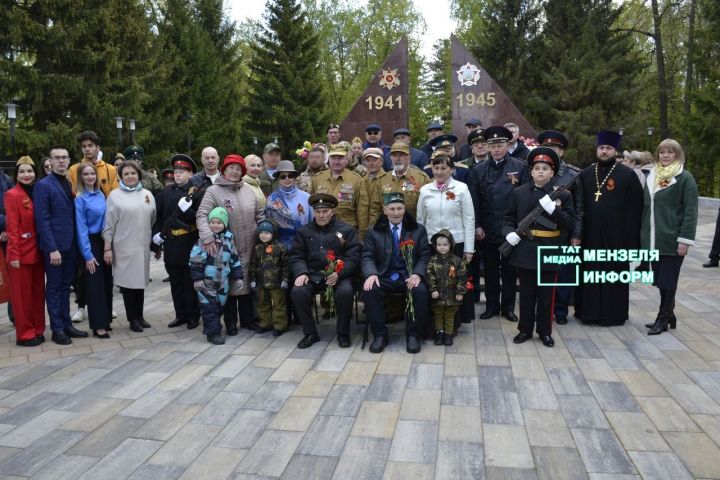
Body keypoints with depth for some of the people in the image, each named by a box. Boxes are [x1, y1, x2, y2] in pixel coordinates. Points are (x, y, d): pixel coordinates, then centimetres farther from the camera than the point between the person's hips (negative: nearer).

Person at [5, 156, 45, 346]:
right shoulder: (12, 195, -10)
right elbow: (12, 227, -13)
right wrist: (14, 254, -16)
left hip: (36, 251, 6)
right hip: (21, 252, -6)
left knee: (38, 292, 12)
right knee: (22, 294, 4)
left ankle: (38, 330, 23)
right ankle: (25, 334, 14)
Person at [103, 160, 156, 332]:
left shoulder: (147, 194, 10)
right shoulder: (115, 195, 0)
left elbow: (153, 220, 15)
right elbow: (109, 224, -2)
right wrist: (107, 248, -6)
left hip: (143, 246, 3)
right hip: (124, 247, -3)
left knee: (141, 280, 9)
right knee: (127, 281, 1)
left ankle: (140, 316, 20)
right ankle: (132, 319, 11)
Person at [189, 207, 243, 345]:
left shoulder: (228, 239, 5)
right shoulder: (204, 240, -8)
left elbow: (235, 260, 10)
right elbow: (196, 261, -9)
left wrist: (237, 277, 8)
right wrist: (197, 278, -13)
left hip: (223, 281, 4)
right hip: (207, 281, -4)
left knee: (220, 306, 13)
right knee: (209, 307, -3)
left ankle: (214, 327, 30)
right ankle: (213, 332, 4)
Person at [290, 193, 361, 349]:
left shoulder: (347, 230, 8)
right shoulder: (303, 231, 16)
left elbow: (353, 256, -1)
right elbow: (296, 256, 10)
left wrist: (339, 273, -18)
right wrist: (301, 273, -11)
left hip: (339, 275, -2)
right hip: (312, 275, 2)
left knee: (345, 292, -33)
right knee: (297, 292, -26)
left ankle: (343, 333, -8)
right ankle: (310, 333, -5)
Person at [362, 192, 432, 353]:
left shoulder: (418, 230, 8)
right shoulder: (374, 231, 9)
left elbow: (425, 256, 3)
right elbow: (367, 256, 3)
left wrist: (417, 274, -17)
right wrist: (371, 274, -19)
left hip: (409, 276, 0)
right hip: (384, 276, 1)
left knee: (420, 291, -31)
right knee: (370, 290, -29)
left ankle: (413, 335, -12)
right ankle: (380, 335, -12)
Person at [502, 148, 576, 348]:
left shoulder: (563, 194, -1)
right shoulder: (519, 192, 4)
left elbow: (571, 224, -6)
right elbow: (509, 217, 9)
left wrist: (553, 209, -20)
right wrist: (509, 232, -10)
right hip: (525, 250, 1)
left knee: (546, 295, 9)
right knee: (526, 294, 10)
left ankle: (545, 332, 23)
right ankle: (525, 329, 23)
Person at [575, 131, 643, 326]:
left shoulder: (628, 175, -3)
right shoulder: (586, 174, 9)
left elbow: (634, 209, -6)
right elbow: (578, 206, 9)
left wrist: (631, 239, -11)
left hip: (615, 236, -4)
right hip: (590, 235, 4)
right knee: (589, 273, 10)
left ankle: (613, 314, 17)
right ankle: (588, 310, 23)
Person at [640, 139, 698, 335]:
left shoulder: (685, 178, -4)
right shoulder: (651, 176, 13)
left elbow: (691, 211, -9)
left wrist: (685, 239, -15)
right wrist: (643, 233, 15)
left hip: (671, 239, -5)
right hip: (653, 238, 5)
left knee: (668, 280, 2)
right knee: (660, 279, 10)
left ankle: (664, 318, 12)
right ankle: (668, 315, 23)